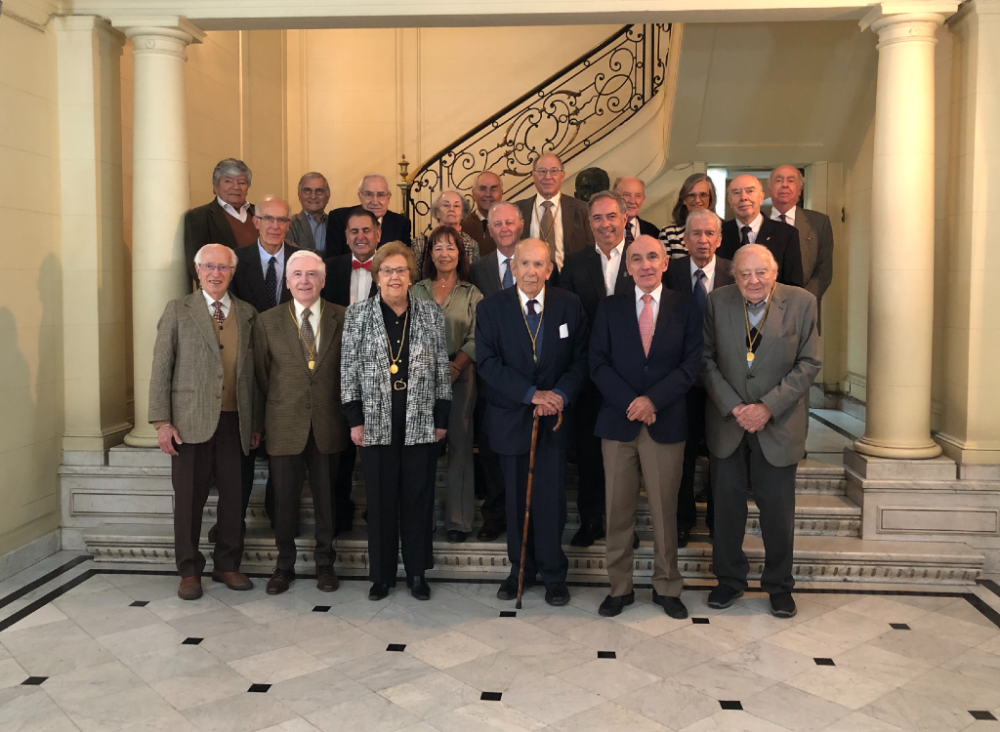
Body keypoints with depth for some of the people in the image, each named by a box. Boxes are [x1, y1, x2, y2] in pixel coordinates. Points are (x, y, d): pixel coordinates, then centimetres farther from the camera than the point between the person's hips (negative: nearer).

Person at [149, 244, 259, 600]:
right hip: (191, 421, -2)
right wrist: (162, 422, -7)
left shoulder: (247, 314, 11)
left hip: (234, 421, 2)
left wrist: (256, 423, 9)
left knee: (233, 497, 7)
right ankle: (189, 571, 19)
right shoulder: (178, 311, 4)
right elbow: (161, 368, 0)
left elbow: (252, 371, 11)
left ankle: (227, 565, 23)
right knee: (189, 498, 4)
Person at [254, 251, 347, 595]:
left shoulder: (343, 318, 1)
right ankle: (284, 564, 24)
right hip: (285, 424, 0)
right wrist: (278, 408, 8)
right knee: (284, 497, 7)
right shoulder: (267, 321, 2)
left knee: (326, 496, 9)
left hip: (328, 424, 0)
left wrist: (342, 410, 5)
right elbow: (262, 374, 8)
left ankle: (325, 563, 26)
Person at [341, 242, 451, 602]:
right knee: (381, 500, 6)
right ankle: (382, 574, 19)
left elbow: (443, 369, 6)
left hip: (421, 424, 1)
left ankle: (417, 572, 20)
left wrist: (442, 418, 2)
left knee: (419, 498, 7)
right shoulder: (357, 314, 3)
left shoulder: (432, 314, 5)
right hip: (377, 424, -1)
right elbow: (349, 369, 2)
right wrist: (355, 419, -4)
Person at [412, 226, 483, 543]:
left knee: (459, 442, -1)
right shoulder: (416, 291, 11)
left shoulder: (471, 294, 6)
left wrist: (454, 368, -15)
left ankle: (458, 518, 4)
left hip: (460, 374, -1)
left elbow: (475, 339, -2)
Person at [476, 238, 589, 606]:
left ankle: (553, 573, 17)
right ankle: (520, 568, 26)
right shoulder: (490, 308, -3)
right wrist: (532, 394, -18)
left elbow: (581, 359, 1)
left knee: (551, 496, 1)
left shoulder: (570, 305, 1)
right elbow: (488, 362, -10)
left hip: (554, 416, 0)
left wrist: (560, 394, -16)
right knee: (516, 497, 10)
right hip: (510, 417, 0)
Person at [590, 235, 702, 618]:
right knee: (618, 510, 5)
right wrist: (631, 403, -11)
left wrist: (653, 399, -13)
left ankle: (666, 588, 20)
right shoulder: (609, 307, 7)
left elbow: (691, 363, -1)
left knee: (665, 510, 7)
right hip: (618, 422, 1)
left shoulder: (685, 307, 6)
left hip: (666, 423, 0)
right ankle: (620, 587, 17)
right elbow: (598, 363, 1)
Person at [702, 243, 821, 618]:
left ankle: (779, 585, 27)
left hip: (778, 424, -1)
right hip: (727, 423, 1)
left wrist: (767, 407, -15)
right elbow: (706, 359, -1)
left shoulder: (801, 302, -6)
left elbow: (809, 363, -7)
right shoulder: (717, 302, -3)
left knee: (778, 510, 7)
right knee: (727, 506, 11)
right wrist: (732, 407, -12)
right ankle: (729, 579, 29)